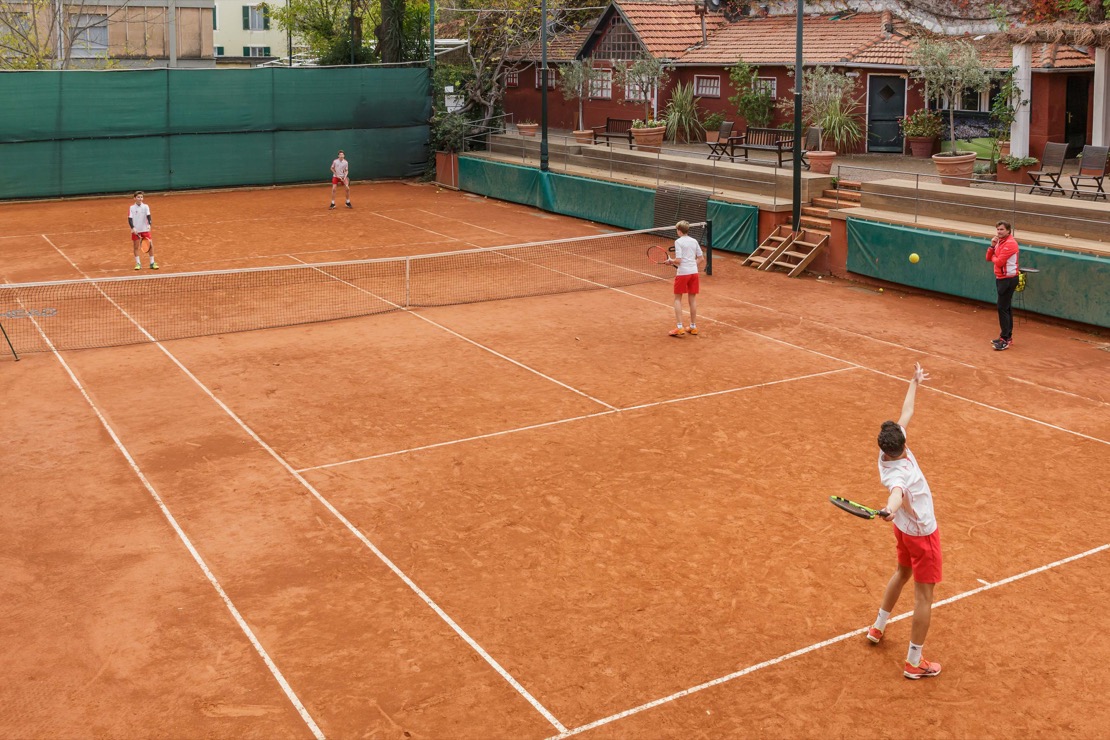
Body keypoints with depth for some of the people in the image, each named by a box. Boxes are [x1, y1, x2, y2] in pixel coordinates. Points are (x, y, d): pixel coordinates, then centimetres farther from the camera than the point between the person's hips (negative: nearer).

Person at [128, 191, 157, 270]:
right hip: (136, 230, 0)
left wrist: (149, 224, -29)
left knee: (150, 245, -2)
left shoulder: (146, 206, -2)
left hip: (145, 229, 0)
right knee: (135, 247, 5)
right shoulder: (132, 208, -3)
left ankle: (152, 263, 7)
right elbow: (130, 219, -7)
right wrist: (133, 228, -21)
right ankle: (138, 263, 14)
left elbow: (148, 216, -12)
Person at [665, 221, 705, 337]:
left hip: (682, 273, -5)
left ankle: (679, 327, -4)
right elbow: (701, 259, 10)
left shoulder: (678, 242, -8)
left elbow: (678, 260, -15)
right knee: (692, 299, 13)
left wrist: (671, 261, 3)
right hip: (694, 272, 5)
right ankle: (693, 327, 19)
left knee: (678, 299, 5)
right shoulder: (694, 241, 9)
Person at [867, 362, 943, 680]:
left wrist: (915, 383, 10)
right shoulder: (896, 473, -38)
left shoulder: (888, 452, -15)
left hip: (905, 528, 9)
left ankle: (878, 627, 46)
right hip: (922, 534, -9)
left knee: (902, 573, 30)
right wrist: (890, 509, -84)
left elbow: (905, 414, -2)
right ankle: (914, 662, 11)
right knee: (924, 595, 3)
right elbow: (897, 493, -62)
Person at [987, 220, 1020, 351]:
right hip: (1001, 278, 10)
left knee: (1003, 308, -11)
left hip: (1008, 279, -10)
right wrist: (992, 246, -6)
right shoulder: (999, 242, 11)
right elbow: (989, 258, 9)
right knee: (1005, 308, 15)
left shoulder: (1010, 243, -18)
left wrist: (993, 257, -1)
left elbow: (999, 262, -23)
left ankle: (1005, 340, -11)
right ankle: (1007, 337, 23)